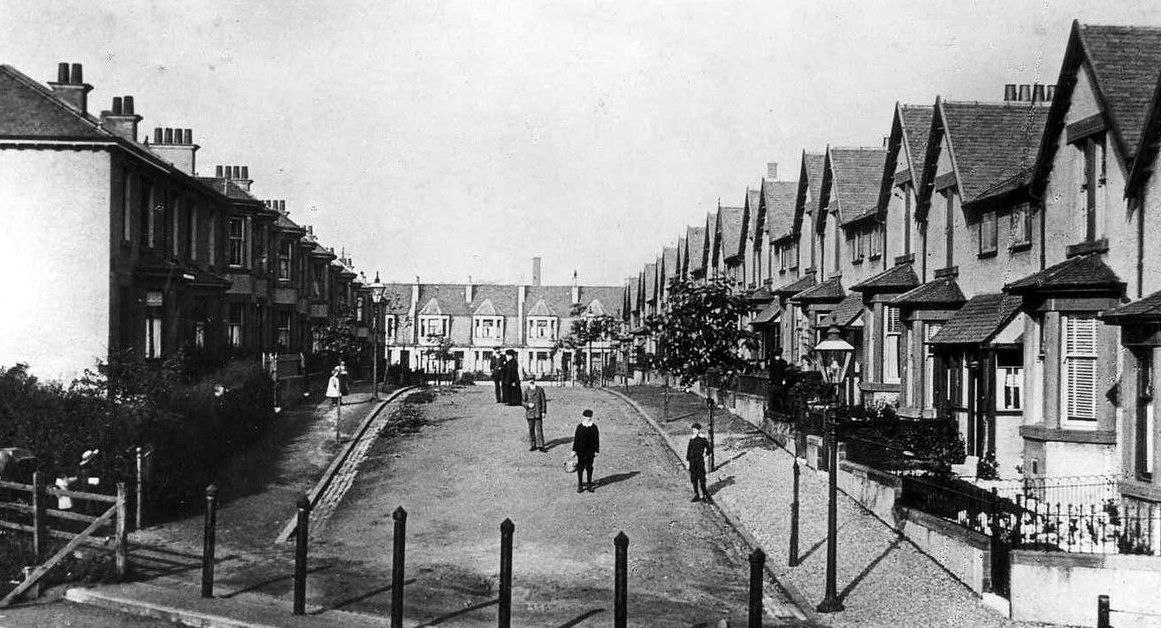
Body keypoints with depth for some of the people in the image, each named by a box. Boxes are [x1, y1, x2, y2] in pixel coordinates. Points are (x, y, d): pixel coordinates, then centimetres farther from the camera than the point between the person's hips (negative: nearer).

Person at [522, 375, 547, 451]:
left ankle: (540, 446, -2)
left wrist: (544, 411, -3)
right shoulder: (526, 391, 5)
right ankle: (532, 445, 17)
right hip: (530, 413, 2)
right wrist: (528, 404, -12)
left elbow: (543, 401, 2)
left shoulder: (540, 390, 1)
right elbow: (523, 402, 9)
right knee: (531, 430, 7)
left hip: (538, 413, -2)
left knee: (539, 429, -5)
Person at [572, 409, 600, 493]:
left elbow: (596, 440, 0)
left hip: (590, 451, 0)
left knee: (589, 467, 10)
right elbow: (576, 439, 0)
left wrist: (596, 451, 0)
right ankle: (579, 485, 17)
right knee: (580, 467, 5)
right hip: (581, 451, 0)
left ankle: (590, 485, 23)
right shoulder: (580, 427, -6)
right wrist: (574, 450, 2)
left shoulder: (594, 428, -7)